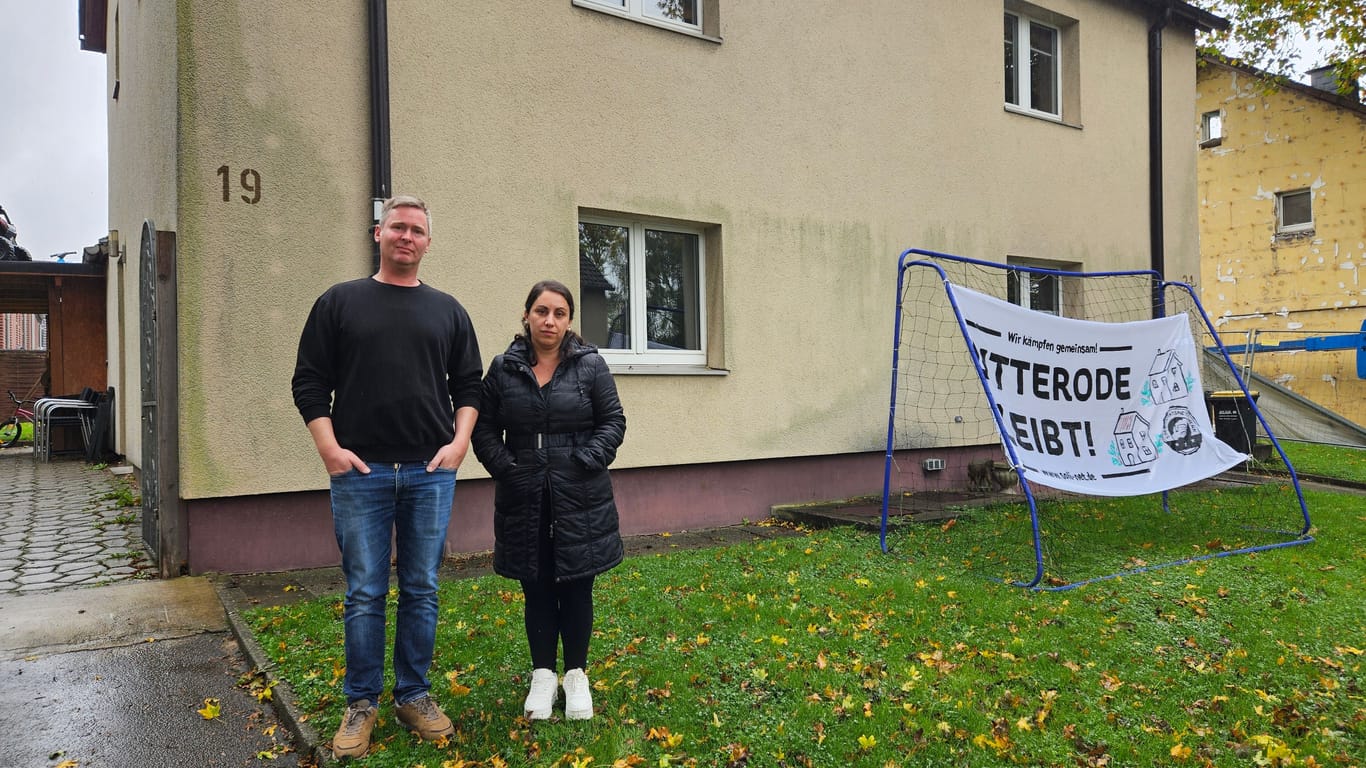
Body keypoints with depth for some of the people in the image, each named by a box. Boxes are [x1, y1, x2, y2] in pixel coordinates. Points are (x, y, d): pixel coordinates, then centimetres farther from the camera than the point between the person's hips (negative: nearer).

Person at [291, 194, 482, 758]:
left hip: (431, 473, 2)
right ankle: (361, 704, 19)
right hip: (360, 472, -1)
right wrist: (329, 447, -7)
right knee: (364, 595, 4)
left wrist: (459, 441, -1)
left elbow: (468, 386, 13)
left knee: (421, 592, 9)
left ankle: (414, 696, 23)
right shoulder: (339, 302, 6)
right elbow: (310, 382, 4)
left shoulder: (447, 311, 11)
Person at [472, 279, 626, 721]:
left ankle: (577, 676, 24)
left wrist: (586, 462, -12)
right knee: (537, 590, 11)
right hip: (525, 502, 1)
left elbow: (612, 422, 0)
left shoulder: (590, 365, -1)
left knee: (576, 589, 9)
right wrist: (503, 467, -8)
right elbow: (485, 427, 6)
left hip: (579, 500, -1)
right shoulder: (504, 368, 3)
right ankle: (543, 676, 25)